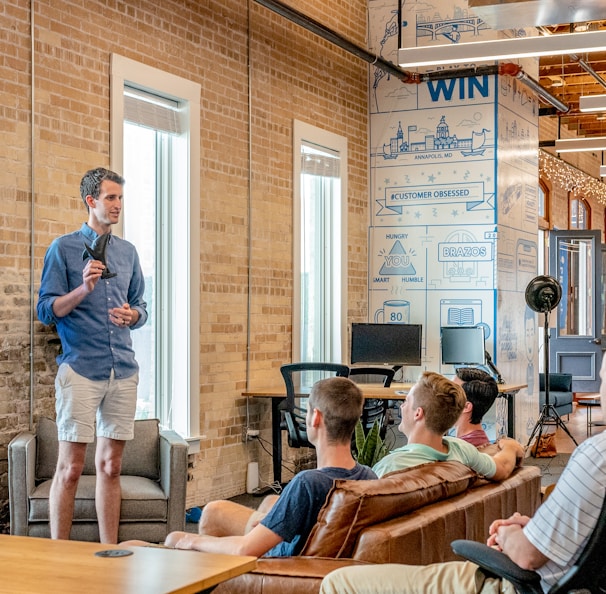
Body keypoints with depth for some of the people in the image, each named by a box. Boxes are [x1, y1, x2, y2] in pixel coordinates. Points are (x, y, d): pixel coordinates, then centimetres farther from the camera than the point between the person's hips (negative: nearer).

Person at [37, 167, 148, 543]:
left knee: (111, 466, 9)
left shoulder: (128, 252, 15)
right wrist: (83, 289, -19)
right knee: (71, 468, -4)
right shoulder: (64, 248, 0)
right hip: (81, 368, -5)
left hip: (124, 369, 5)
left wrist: (132, 315, -2)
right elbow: (46, 310, -4)